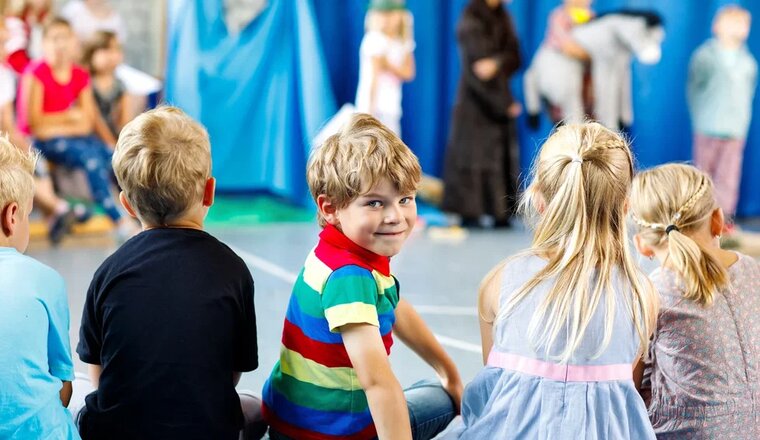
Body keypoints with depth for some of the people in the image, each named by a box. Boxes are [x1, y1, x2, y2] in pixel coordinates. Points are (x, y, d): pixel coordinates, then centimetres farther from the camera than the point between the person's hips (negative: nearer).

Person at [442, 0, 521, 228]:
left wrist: (497, 62, -23)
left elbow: (514, 57, 2)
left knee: (502, 156, 2)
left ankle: (501, 214, 3)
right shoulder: (470, 21, -9)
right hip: (475, 98, -6)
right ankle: (469, 214, -6)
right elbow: (477, 62, -14)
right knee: (474, 153, -7)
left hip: (499, 96, 6)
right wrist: (505, 104, -15)